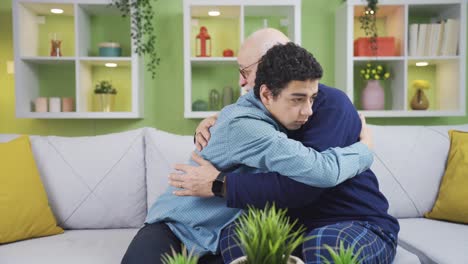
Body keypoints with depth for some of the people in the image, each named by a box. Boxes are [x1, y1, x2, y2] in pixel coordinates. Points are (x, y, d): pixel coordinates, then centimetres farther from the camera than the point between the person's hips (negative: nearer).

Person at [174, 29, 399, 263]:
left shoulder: (330, 104, -17)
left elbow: (302, 185, -30)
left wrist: (218, 184, -27)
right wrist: (211, 129, -3)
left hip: (364, 225, -5)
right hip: (300, 226, 6)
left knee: (326, 245, -38)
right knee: (234, 234, -21)